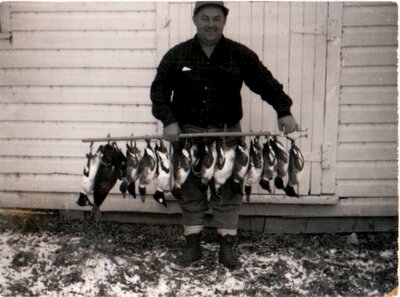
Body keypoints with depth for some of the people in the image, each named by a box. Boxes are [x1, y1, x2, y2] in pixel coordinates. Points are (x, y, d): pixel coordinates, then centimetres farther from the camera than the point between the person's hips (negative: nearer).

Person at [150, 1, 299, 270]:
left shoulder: (240, 54, 0)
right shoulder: (177, 55, 1)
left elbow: (266, 83, -1)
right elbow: (159, 89, 0)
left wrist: (284, 111, -12)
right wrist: (168, 120, -13)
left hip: (227, 134, 0)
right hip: (188, 134, 1)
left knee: (229, 191, 3)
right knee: (191, 191, 8)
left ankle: (227, 248, 17)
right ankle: (193, 246, 22)